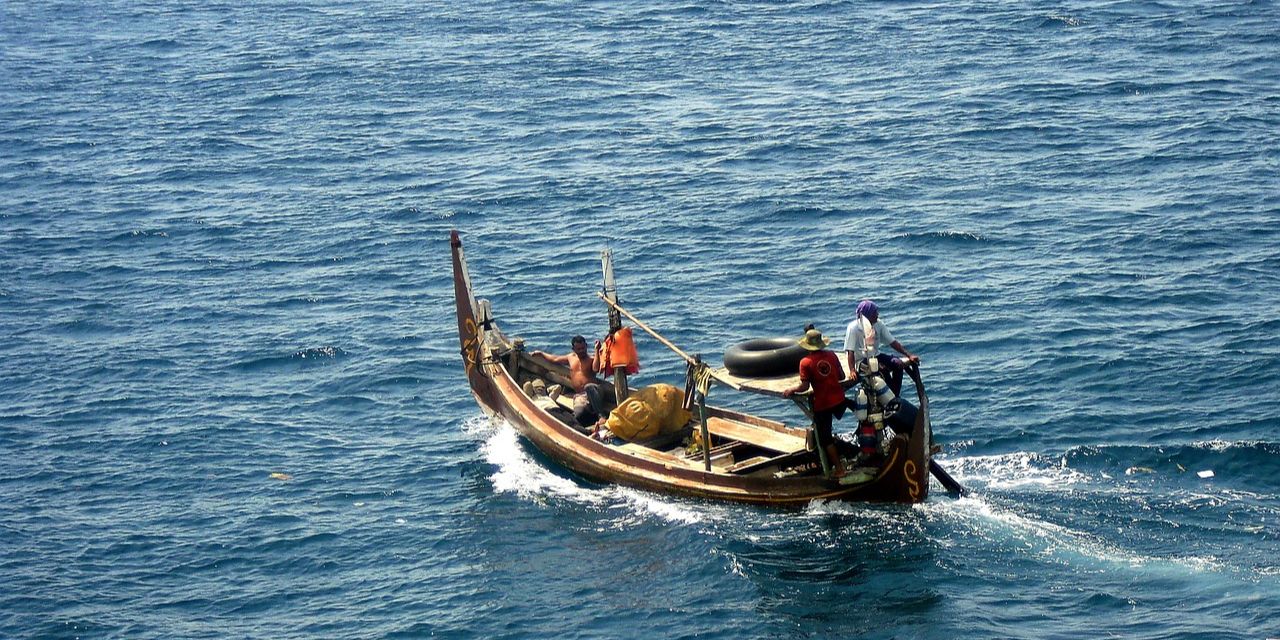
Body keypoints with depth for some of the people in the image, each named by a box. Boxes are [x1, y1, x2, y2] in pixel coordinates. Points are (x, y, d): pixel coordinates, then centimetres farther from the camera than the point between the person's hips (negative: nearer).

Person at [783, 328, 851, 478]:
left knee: (825, 438, 9)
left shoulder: (806, 362, -13)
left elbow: (804, 386, -15)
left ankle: (838, 468, 11)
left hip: (822, 404, -4)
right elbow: (842, 376, 9)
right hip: (839, 400, 4)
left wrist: (791, 390, 1)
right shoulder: (832, 356, -1)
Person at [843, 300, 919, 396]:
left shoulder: (878, 325, 1)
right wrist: (852, 370, -32)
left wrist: (909, 355, -6)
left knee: (899, 364, -19)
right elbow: (850, 351, -19)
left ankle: (895, 396, -15)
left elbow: (892, 342, 3)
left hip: (876, 356, 6)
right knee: (883, 369, -33)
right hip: (862, 360, -6)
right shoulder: (853, 328, -15)